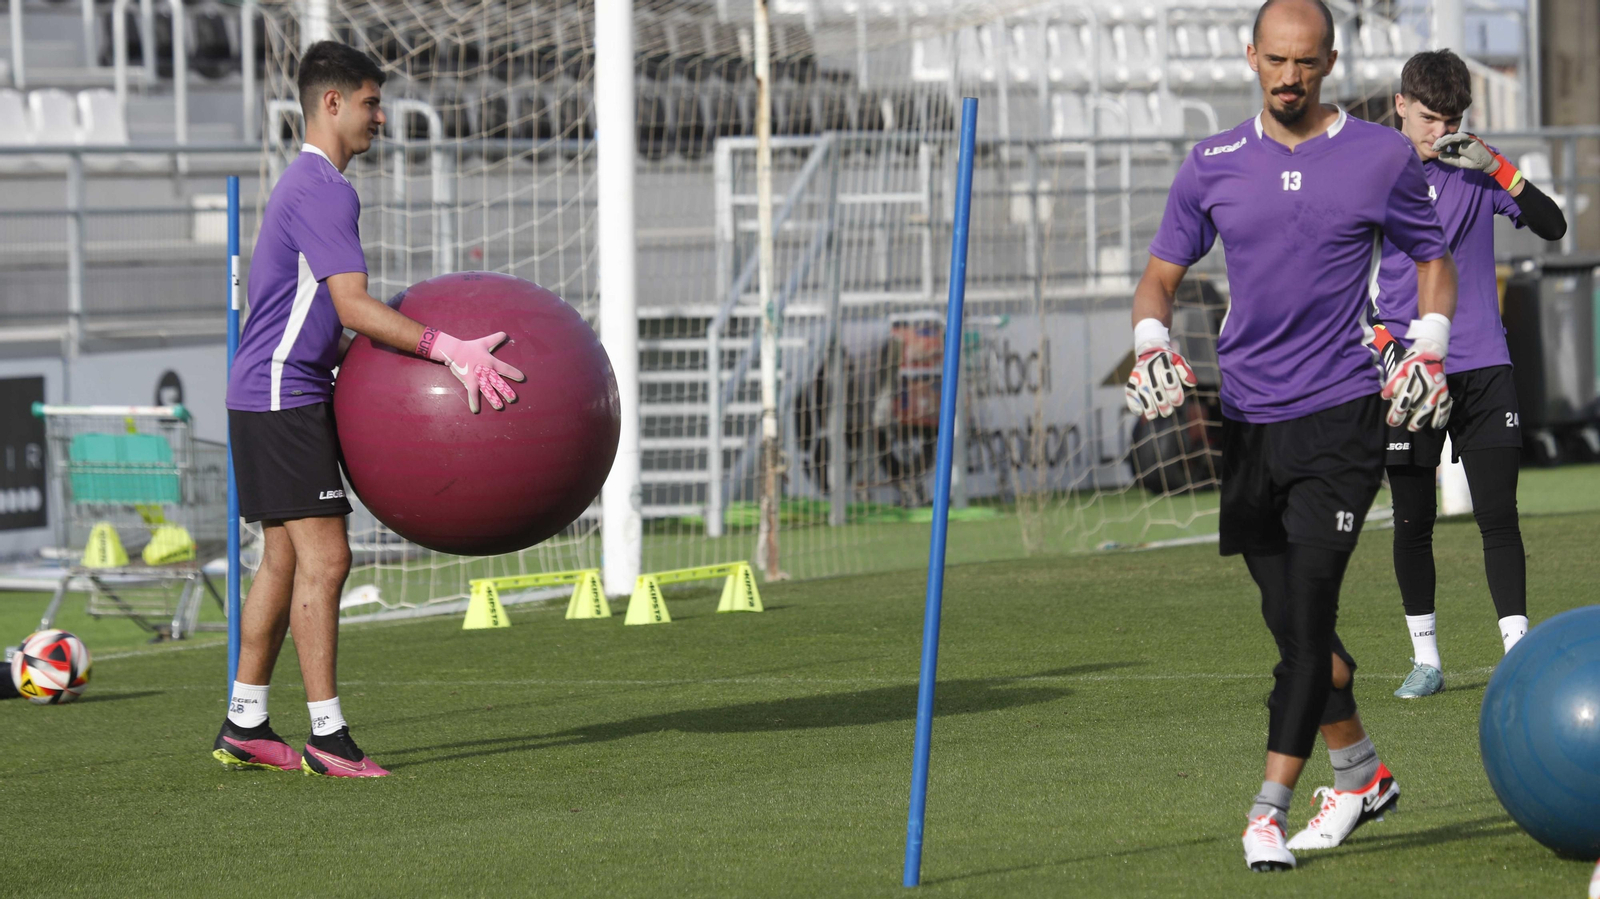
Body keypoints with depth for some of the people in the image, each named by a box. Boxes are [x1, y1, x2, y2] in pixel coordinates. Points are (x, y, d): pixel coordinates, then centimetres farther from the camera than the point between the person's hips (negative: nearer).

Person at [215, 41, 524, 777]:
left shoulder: (307, 184, 19)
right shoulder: (323, 190, -15)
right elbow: (353, 307, -24)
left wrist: (435, 356, 24)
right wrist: (449, 350, -27)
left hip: (275, 394, 11)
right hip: (283, 396, -11)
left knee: (284, 559, 13)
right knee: (324, 559, -12)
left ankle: (243, 726, 16)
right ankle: (327, 738, -13)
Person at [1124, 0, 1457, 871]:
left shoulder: (1382, 156, 1)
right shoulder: (1212, 167, 6)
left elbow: (1433, 258, 13)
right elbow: (1161, 275, 13)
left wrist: (1428, 348, -3)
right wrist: (1151, 342, -7)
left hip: (1340, 414, -3)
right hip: (1247, 422, 3)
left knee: (1306, 610, -14)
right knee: (1294, 624, 10)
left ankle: (1269, 808, -14)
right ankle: (1361, 773, 29)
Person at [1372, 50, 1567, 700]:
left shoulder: (1475, 166, 5)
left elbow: (1552, 227, -2)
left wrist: (1498, 171, -16)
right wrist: (1378, 335, -10)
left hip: (1483, 366, 1)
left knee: (1498, 516, -7)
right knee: (1413, 523, 3)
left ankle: (1518, 652, -6)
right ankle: (1425, 659, 16)